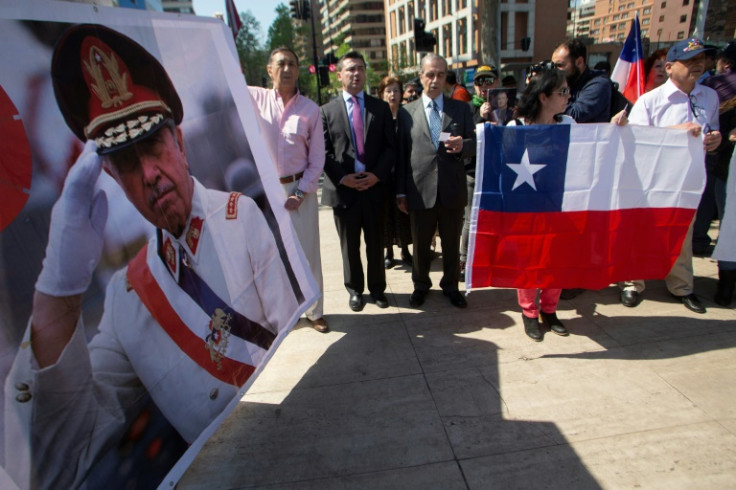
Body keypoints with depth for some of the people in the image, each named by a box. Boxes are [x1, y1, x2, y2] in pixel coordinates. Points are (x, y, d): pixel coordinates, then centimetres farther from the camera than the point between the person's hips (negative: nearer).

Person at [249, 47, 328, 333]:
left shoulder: (310, 109, 1)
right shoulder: (255, 98, 1)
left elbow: (317, 158, 1)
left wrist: (301, 192, -8)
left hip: (300, 189, 0)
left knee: (308, 252, 7)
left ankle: (314, 311, 23)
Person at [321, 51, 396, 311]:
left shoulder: (381, 108, 8)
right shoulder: (327, 111, 4)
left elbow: (391, 146, 3)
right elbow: (323, 152, 0)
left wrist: (377, 175, -10)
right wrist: (342, 178, -13)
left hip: (375, 186, 1)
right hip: (343, 189, -1)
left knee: (376, 242, 11)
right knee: (350, 245, 11)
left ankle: (377, 287, 28)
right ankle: (354, 289, 27)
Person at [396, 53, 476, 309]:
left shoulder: (461, 109, 7)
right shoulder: (406, 112, 5)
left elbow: (474, 144, 7)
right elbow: (401, 154, 3)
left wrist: (463, 145, -18)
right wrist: (400, 192, 0)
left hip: (453, 190, 1)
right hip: (420, 190, -1)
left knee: (452, 244, 13)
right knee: (420, 245, 11)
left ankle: (450, 285, 33)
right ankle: (420, 285, 32)